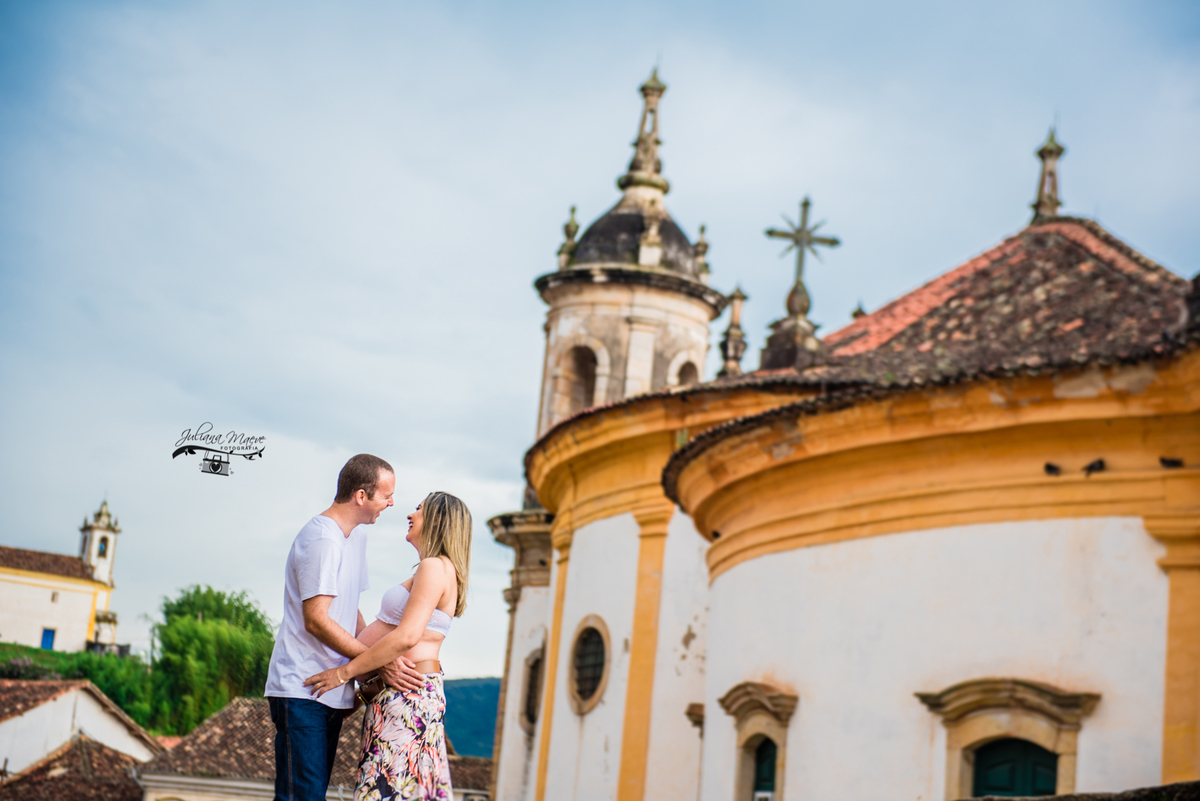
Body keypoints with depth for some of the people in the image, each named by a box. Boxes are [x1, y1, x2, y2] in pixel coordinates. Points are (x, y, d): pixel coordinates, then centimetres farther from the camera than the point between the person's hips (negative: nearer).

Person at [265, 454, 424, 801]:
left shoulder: (356, 535, 17)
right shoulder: (321, 539, -14)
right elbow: (316, 620, -19)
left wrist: (384, 657, 9)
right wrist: (379, 662, -19)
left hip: (332, 691, 9)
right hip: (301, 690, -9)